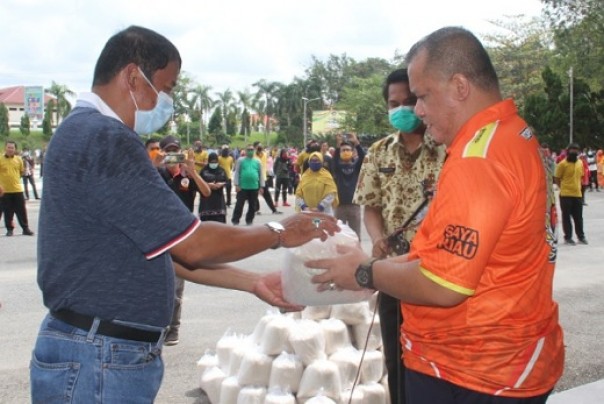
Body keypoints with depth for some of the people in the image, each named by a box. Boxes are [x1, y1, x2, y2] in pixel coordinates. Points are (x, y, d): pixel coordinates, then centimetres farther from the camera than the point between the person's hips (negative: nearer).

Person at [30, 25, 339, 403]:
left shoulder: (92, 133, 14)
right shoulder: (104, 138, -19)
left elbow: (166, 246, 14)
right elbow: (193, 246, -20)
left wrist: (253, 281, 10)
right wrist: (278, 232, -5)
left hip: (115, 351, 10)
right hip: (99, 360, -10)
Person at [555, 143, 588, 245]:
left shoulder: (580, 163, 10)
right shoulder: (562, 164, -9)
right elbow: (556, 179, -5)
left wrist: (578, 187, 10)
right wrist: (564, 188, -2)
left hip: (578, 194, 5)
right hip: (566, 195, -5)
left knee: (578, 217, 12)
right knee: (566, 216, 3)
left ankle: (581, 236, 22)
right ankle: (568, 237, 11)